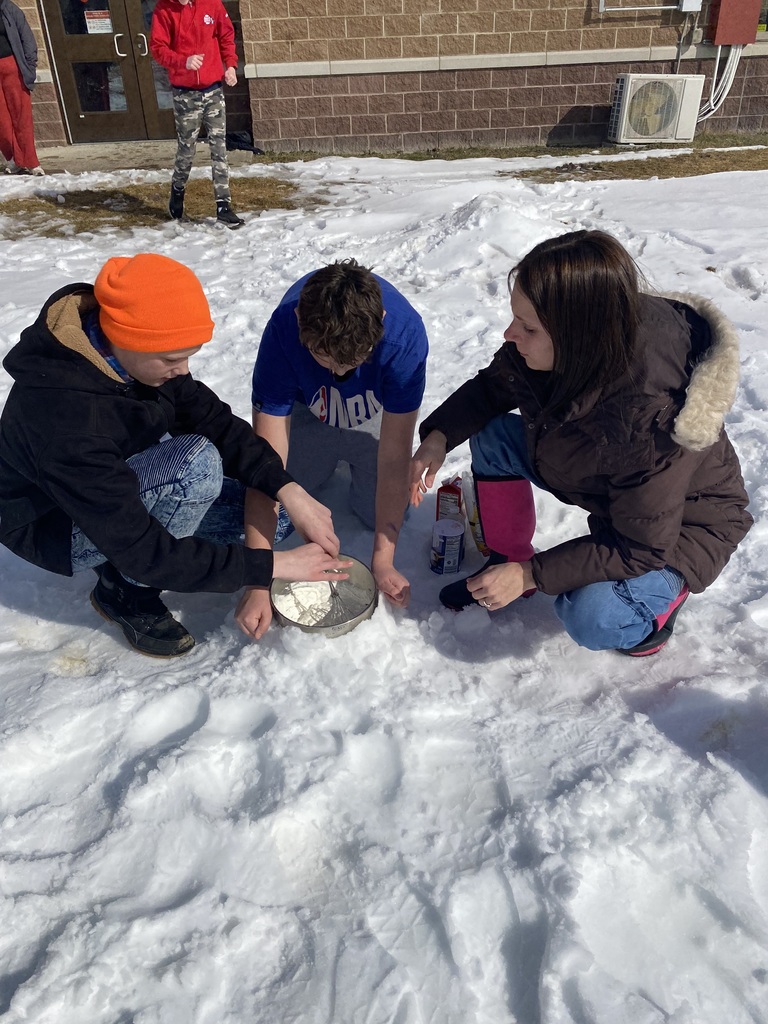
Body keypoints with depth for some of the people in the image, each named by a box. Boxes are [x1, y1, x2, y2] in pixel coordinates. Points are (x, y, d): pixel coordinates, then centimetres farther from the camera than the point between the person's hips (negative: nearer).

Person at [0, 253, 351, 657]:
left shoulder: (132, 350, -18)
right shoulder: (66, 421, -39)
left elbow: (215, 422, -12)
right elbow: (142, 550, -36)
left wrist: (290, 491, -25)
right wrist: (270, 566, -33)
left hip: (124, 485, 7)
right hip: (58, 525, -7)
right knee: (196, 461, -34)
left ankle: (125, 566, 7)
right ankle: (127, 590, -11)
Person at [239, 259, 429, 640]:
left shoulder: (404, 333, -38)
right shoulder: (283, 331, -36)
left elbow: (395, 457, -33)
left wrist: (383, 561, -35)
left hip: (377, 418, 0)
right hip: (308, 414, 1)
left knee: (383, 514, -12)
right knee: (277, 514, -7)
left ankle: (351, 461, 19)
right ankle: (329, 463, 22)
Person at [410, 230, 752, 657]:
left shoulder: (651, 421, -42)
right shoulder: (556, 349, -25)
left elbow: (640, 549, -30)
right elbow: (491, 388, -4)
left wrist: (531, 575, -28)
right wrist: (438, 437, -22)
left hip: (682, 521, -6)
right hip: (602, 485, 7)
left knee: (591, 618, -30)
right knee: (492, 436, -9)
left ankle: (664, 594, 5)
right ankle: (506, 560, 9)